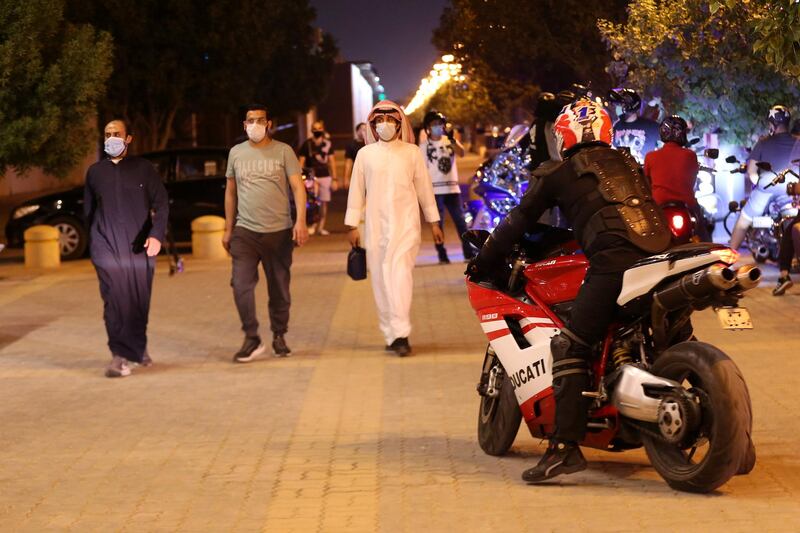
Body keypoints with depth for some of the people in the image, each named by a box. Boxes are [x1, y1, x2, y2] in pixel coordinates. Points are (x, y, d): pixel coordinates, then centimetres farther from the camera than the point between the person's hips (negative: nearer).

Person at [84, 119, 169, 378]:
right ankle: (120, 356, -11)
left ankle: (138, 347, 26)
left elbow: (161, 204, 1)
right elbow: (89, 211, 19)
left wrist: (156, 234, -14)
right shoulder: (95, 172, 13)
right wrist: (93, 243, 17)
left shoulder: (143, 168, 6)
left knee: (139, 302, 4)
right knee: (115, 300, -11)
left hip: (139, 247, 0)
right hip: (107, 247, 0)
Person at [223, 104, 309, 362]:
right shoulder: (236, 152, 9)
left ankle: (279, 336, 23)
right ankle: (251, 339, -5)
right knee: (241, 284, -13)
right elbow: (231, 192, 16)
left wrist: (301, 221, -19)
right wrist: (228, 229, 14)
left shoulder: (283, 151, 0)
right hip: (245, 231, 2)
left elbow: (298, 187, -6)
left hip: (279, 231, -1)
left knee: (279, 288, 7)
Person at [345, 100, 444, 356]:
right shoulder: (365, 154, 7)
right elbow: (356, 191, 10)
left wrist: (433, 222, 12)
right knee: (381, 280, 3)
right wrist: (352, 226, 8)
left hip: (405, 223, -2)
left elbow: (424, 188, 10)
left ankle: (401, 333, -19)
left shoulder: (411, 152, 5)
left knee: (400, 274, -15)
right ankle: (390, 334, 10)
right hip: (376, 226, 2)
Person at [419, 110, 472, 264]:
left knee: (460, 221, 2)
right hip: (434, 190, -2)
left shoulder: (450, 141, 9)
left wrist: (452, 139, -23)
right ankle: (442, 255, 6)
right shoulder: (424, 145, 1)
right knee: (438, 223, 1)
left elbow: (461, 153, -9)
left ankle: (468, 252, 6)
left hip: (452, 188, 3)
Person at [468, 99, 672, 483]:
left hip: (614, 263, -6)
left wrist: (484, 262, 33)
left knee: (570, 346, -3)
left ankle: (566, 445, -16)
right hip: (658, 258, 6)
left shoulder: (558, 174, 15)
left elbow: (518, 221, 20)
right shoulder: (628, 164, 29)